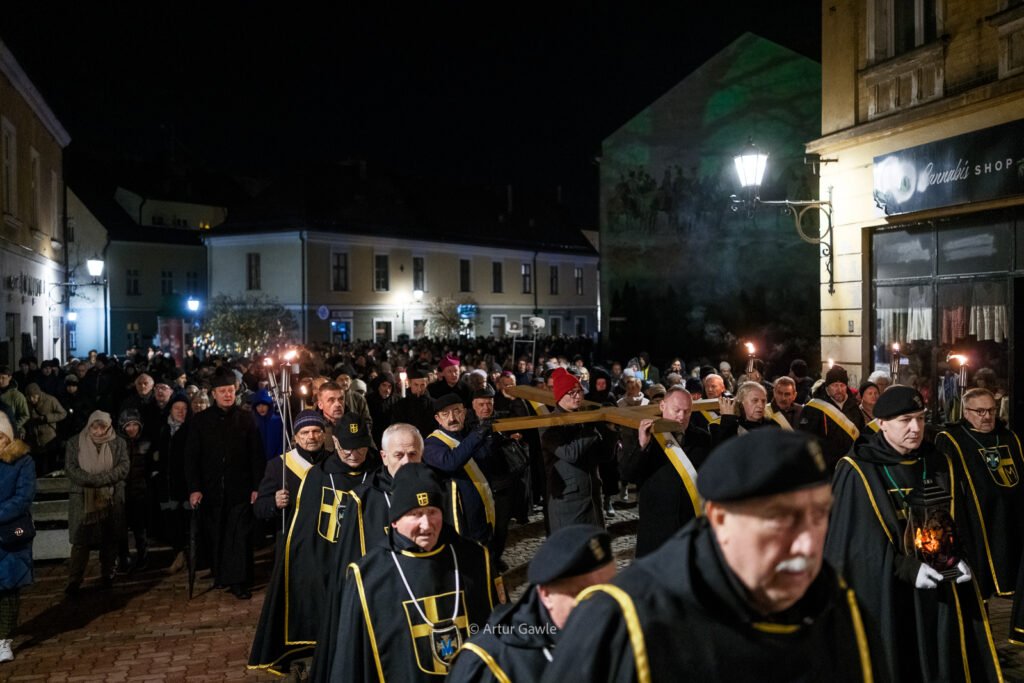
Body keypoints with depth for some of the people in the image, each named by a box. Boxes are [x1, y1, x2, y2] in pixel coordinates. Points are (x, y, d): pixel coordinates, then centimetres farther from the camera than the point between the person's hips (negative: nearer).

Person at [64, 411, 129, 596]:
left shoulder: (118, 443, 4)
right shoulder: (74, 443, 4)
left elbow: (123, 468, -5)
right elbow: (71, 469, -5)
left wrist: (97, 480, -16)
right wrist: (98, 481, -16)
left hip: (112, 499, 1)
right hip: (83, 499, -1)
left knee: (110, 540, 8)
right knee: (81, 541, -5)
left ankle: (107, 575, 21)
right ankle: (74, 581, 2)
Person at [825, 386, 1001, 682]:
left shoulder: (939, 464, 6)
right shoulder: (857, 472, -13)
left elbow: (956, 522, 13)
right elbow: (856, 540, -14)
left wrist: (956, 559, -4)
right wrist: (906, 568, -21)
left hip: (939, 587, 5)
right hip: (882, 592, -5)